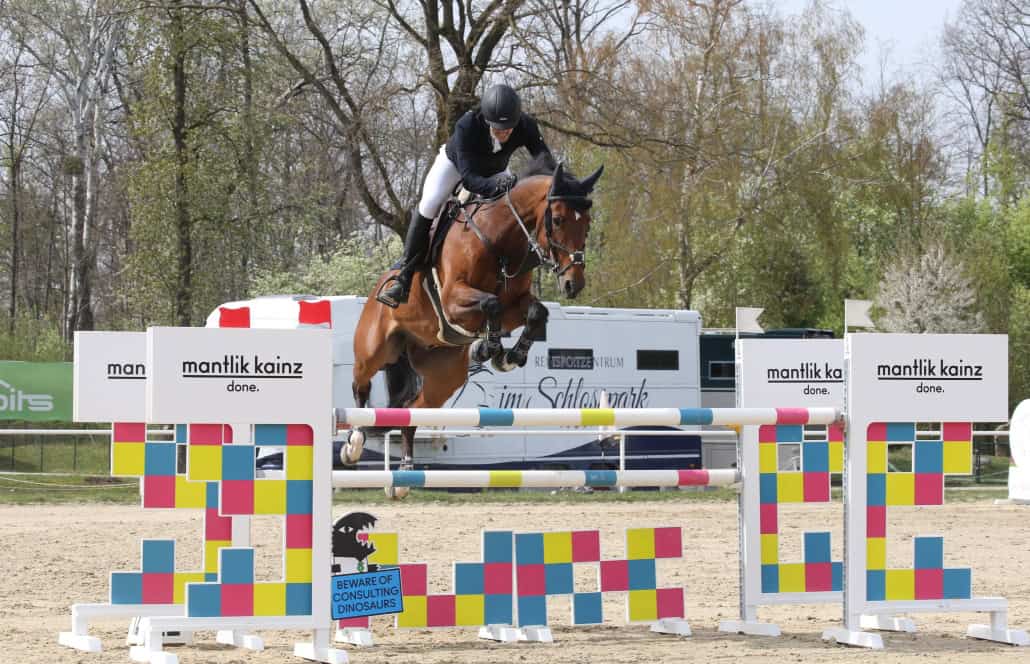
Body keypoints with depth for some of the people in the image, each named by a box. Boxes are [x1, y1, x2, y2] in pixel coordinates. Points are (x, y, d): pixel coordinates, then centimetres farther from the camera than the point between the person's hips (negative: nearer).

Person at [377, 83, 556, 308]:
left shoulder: (526, 127, -33)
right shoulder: (467, 126, -42)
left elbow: (547, 163, -31)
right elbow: (468, 176, -47)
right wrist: (494, 187, -66)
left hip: (494, 172, 4)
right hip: (455, 163, -4)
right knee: (430, 204, -24)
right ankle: (404, 277, -18)